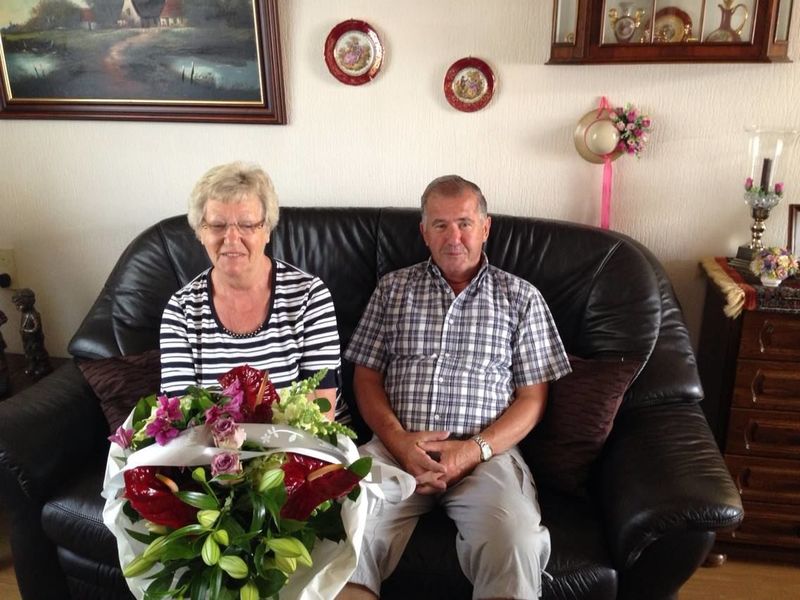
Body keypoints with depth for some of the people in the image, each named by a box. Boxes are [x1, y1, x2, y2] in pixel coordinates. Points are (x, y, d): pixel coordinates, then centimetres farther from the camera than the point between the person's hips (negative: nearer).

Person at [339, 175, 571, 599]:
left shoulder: (521, 297, 11)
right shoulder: (393, 288, 15)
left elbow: (532, 398, 7)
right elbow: (366, 378, 12)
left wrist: (474, 449, -9)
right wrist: (399, 441, -7)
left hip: (486, 453, 0)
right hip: (396, 447, 1)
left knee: (518, 545, -30)